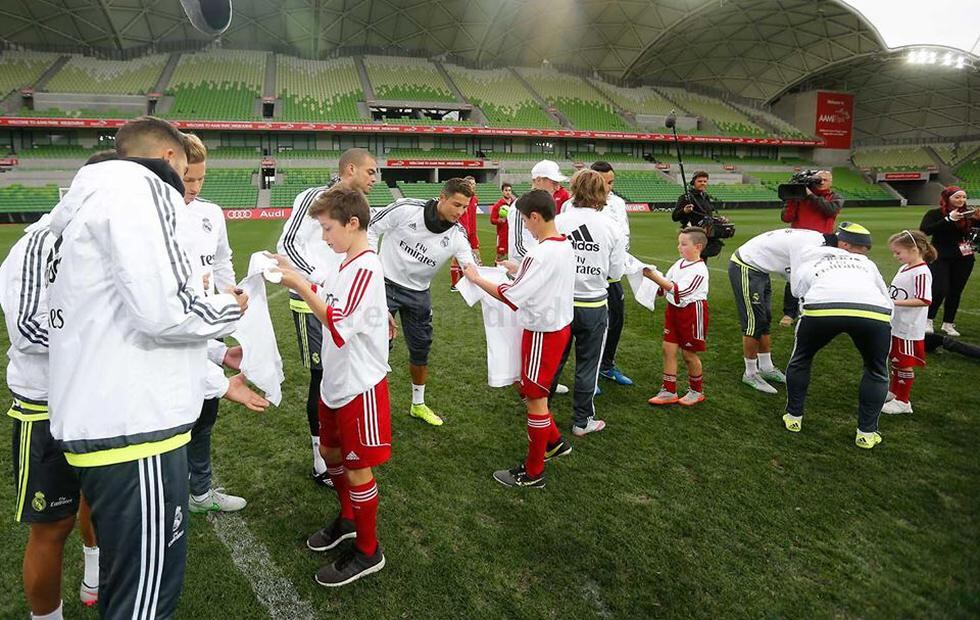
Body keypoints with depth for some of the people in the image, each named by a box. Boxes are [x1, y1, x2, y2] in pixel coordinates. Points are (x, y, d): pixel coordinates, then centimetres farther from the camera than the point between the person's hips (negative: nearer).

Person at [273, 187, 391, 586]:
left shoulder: (366, 268, -22)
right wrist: (294, 278, 4)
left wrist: (299, 285, -26)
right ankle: (348, 519, 45)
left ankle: (368, 552, 21)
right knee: (331, 452, 23)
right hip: (335, 381, 9)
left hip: (359, 386, -9)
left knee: (358, 468, 4)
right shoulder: (346, 264, 8)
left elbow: (338, 324, -28)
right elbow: (324, 299, 19)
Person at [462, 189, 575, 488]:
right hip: (560, 326, 9)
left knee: (536, 398, 4)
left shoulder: (542, 254, -26)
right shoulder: (565, 246, 3)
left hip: (543, 333, -9)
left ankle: (533, 473, 18)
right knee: (529, 389, 23)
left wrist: (475, 278, -13)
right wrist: (520, 271, 11)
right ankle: (554, 442, 37)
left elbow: (512, 298, -25)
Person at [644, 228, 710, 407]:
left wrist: (655, 277, -32)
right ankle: (669, 392, 15)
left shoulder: (699, 270, -20)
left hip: (692, 313, -7)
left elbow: (679, 292, -29)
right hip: (673, 310, 7)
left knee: (688, 353, 6)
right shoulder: (679, 263, 3)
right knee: (668, 349, 6)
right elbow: (664, 288, 10)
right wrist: (655, 279, -10)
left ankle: (696, 391, 27)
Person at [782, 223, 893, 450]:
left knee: (801, 359, 29)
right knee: (876, 371, 27)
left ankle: (793, 417, 35)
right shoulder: (866, 263, 36)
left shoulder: (806, 265, 35)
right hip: (874, 312, 1)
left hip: (822, 306, 0)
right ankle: (866, 433, 27)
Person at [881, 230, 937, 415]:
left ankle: (903, 401, 18)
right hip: (895, 326, 8)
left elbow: (924, 301, -28)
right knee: (895, 361, 22)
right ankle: (893, 392, 38)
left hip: (909, 330, -8)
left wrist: (894, 302, -29)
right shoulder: (904, 268, 5)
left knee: (905, 364, 5)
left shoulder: (921, 273, -21)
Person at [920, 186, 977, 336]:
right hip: (940, 258, -4)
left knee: (955, 292, 7)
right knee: (939, 290, -12)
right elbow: (924, 230, -22)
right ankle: (928, 321, 6)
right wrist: (949, 219, -26)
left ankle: (948, 324, 19)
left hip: (963, 259, 4)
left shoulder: (968, 214, 3)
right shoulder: (935, 214, -7)